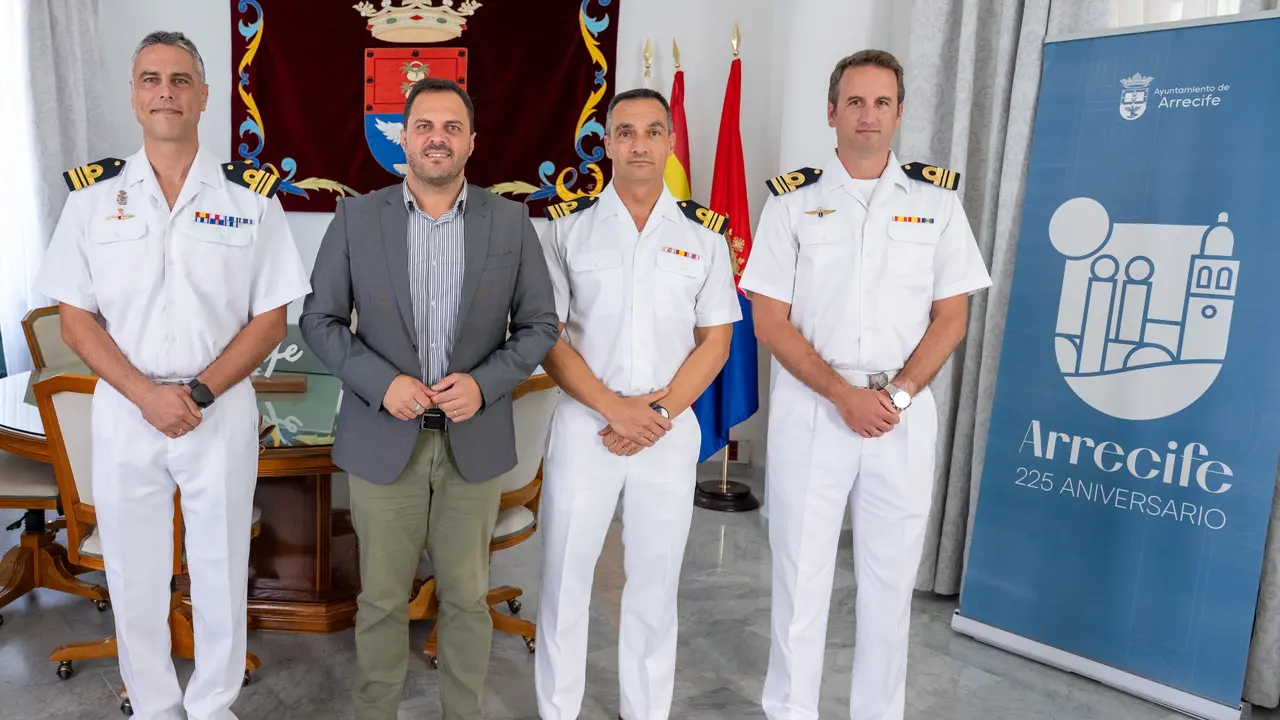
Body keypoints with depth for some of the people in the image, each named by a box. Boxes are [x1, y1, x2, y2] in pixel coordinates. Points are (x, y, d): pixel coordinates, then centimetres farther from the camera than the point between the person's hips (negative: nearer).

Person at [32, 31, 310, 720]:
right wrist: (146, 394, -13)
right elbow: (75, 319, 1)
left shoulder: (251, 196, -3)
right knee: (133, 577, 14)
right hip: (122, 412, 2)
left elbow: (270, 319, -4)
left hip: (222, 412, -1)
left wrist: (200, 392, -14)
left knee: (220, 572, 11)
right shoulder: (93, 194, 1)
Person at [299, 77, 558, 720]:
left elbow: (539, 325, 2)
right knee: (381, 599, 11)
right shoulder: (356, 218, -1)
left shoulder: (511, 221, 0)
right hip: (383, 440, 0)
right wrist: (380, 383, -13)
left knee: (466, 597, 13)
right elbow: (319, 319, 2)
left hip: (475, 441, 1)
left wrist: (485, 383, -14)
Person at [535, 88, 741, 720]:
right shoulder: (568, 226, 0)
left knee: (654, 584, 12)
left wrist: (660, 414, -10)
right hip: (583, 424, -1)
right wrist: (614, 408, -13)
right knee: (565, 578, 8)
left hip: (671, 430, 1)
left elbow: (715, 342, 3)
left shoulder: (703, 233, 4)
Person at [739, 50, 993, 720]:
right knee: (799, 572, 7)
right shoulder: (793, 199, 0)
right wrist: (844, 395, -13)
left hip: (904, 412, 2)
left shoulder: (937, 198, 5)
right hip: (809, 408, -1)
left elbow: (950, 318, 3)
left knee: (889, 577, 11)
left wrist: (896, 395, -11)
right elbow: (770, 321, -4)